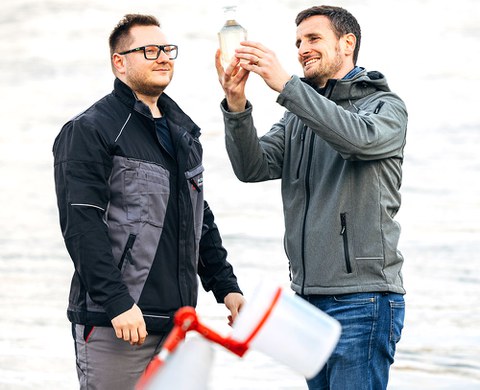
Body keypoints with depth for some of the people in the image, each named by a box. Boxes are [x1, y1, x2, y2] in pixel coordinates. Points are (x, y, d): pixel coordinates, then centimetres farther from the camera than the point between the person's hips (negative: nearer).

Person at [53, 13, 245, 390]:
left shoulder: (183, 131, 19)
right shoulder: (90, 130, -6)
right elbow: (82, 226, -15)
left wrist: (225, 285, 17)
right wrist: (117, 303, -22)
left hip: (177, 322, 7)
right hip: (114, 324, -7)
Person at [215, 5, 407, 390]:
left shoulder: (385, 106, 1)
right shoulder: (299, 116, 18)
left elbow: (360, 138, -23)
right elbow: (253, 166, 3)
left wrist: (286, 84, -26)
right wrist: (237, 105, -15)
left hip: (362, 297, -6)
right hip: (308, 295, 6)